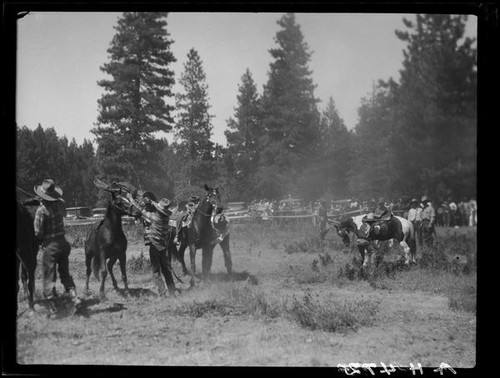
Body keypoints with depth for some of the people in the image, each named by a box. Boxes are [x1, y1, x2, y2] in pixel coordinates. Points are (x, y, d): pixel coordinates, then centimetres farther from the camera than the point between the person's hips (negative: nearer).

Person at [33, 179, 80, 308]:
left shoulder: (41, 210, -18)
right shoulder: (60, 203, -3)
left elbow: (38, 232, -14)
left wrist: (41, 240, 6)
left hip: (50, 245, -6)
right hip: (63, 242, 6)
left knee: (48, 276, 5)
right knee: (65, 272, 20)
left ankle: (52, 303, 7)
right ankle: (74, 296, 11)